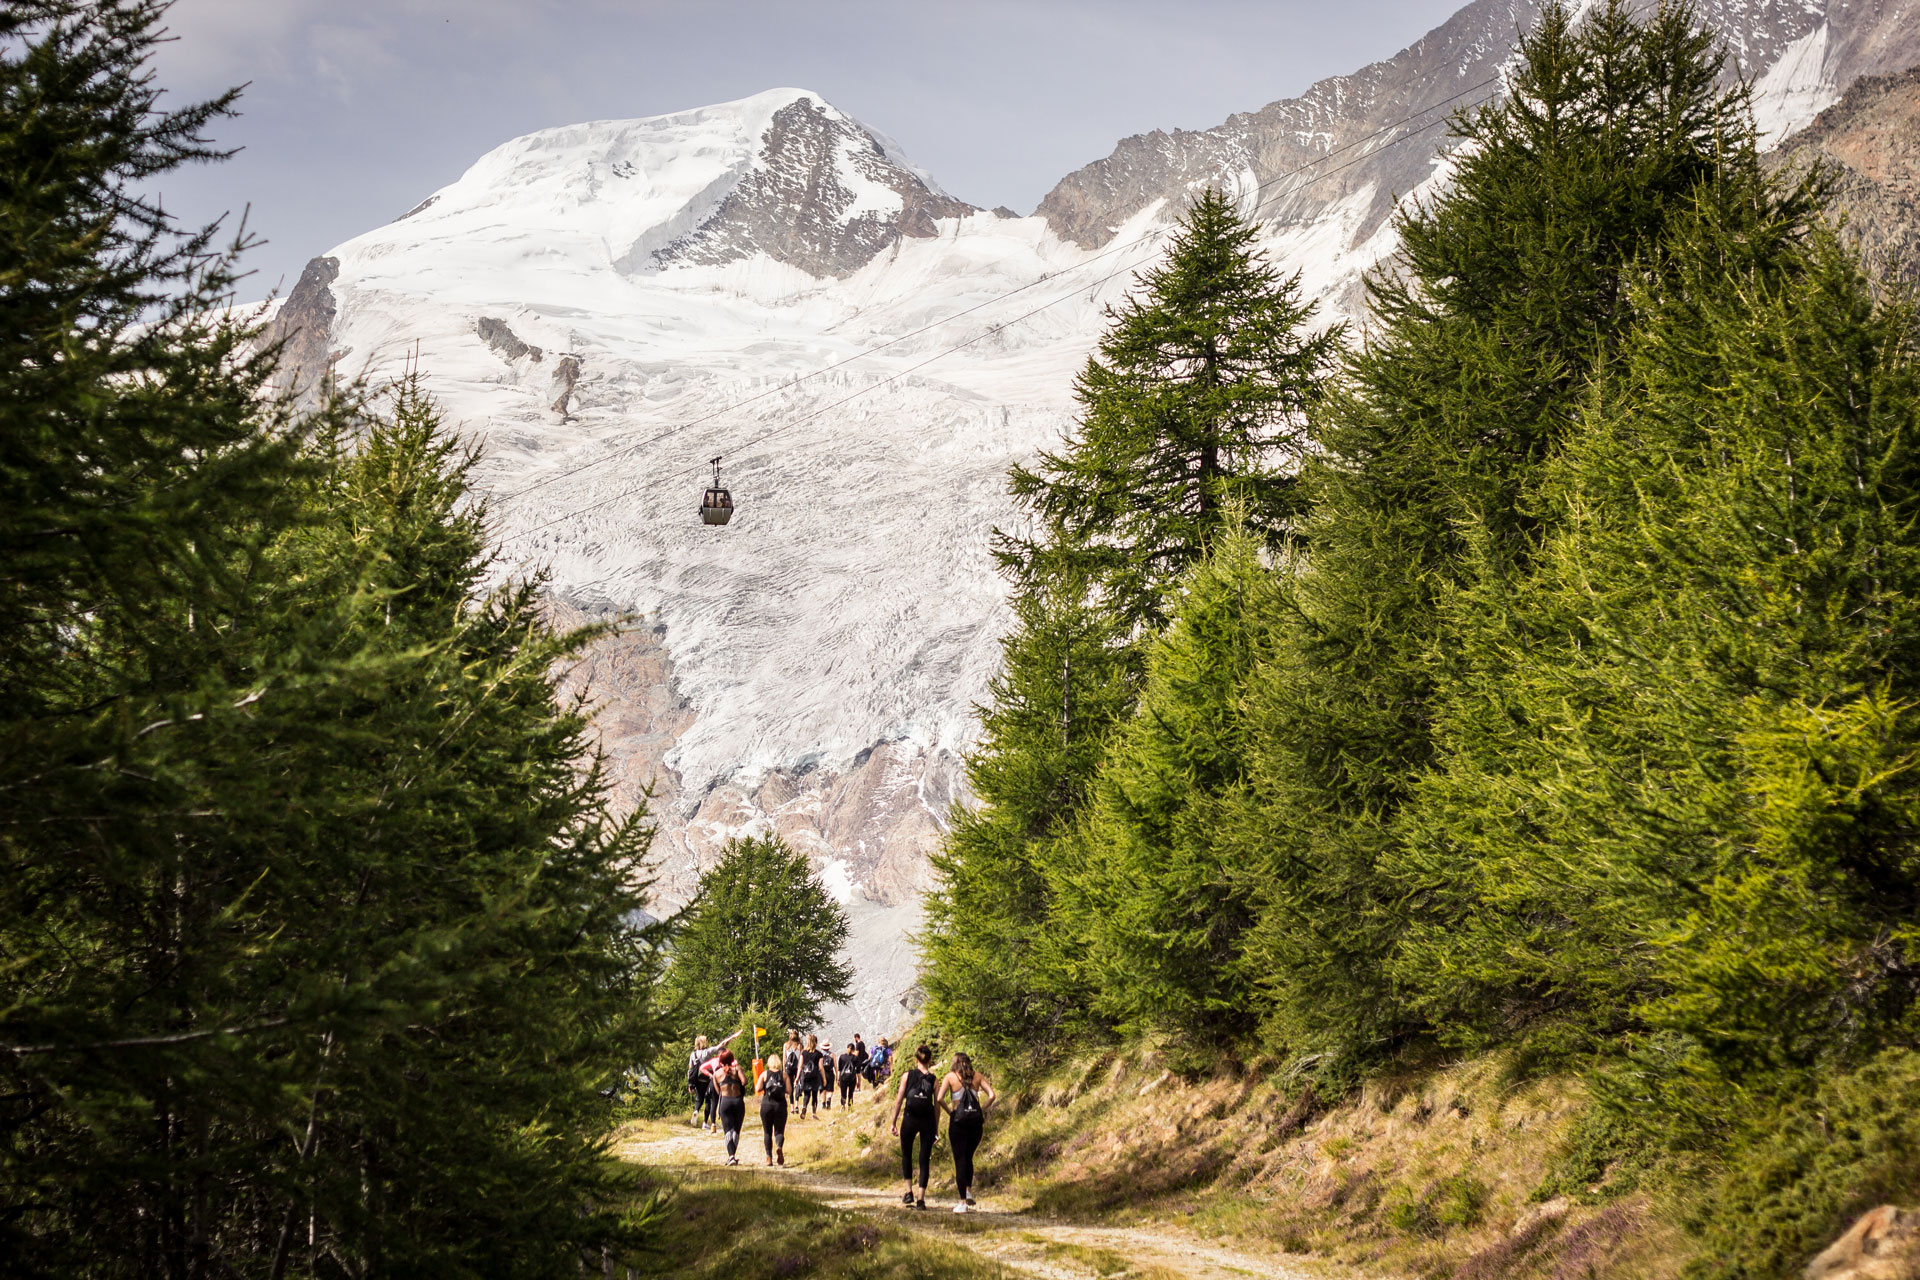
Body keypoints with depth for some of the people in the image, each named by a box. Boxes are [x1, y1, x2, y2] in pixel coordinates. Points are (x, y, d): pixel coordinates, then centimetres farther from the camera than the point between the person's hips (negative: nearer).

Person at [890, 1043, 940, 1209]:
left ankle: (909, 1192, 8)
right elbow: (937, 1106, 1)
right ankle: (921, 1199, 1)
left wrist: (894, 1122, 4)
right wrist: (936, 1128, 11)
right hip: (928, 1121, 1)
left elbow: (899, 1100, -3)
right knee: (925, 1159, 6)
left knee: (906, 1156, 19)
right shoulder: (934, 1080, 1)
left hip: (910, 1119, -1)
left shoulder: (907, 1076, -1)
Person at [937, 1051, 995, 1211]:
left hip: (958, 1120, -3)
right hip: (976, 1120, 3)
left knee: (960, 1159, 1)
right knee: (968, 1157, 22)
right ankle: (969, 1191, 8)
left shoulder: (951, 1076, 2)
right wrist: (981, 1111, 4)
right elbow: (991, 1096, -2)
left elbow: (939, 1099, -9)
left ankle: (963, 1202, -1)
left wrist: (949, 1112, 3)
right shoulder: (977, 1076, 9)